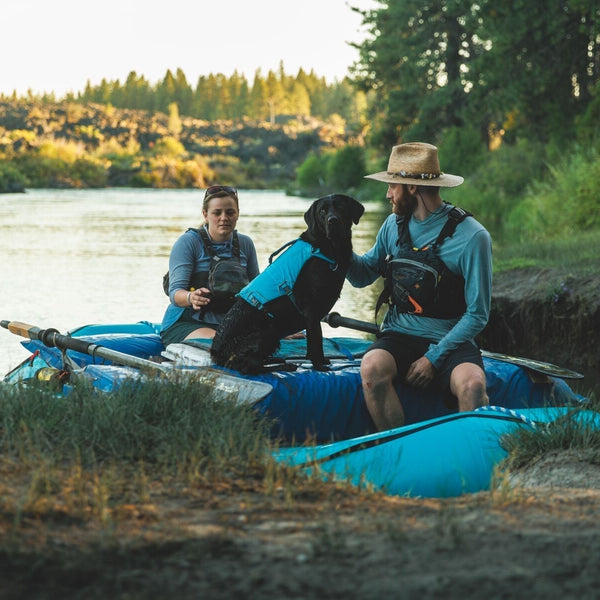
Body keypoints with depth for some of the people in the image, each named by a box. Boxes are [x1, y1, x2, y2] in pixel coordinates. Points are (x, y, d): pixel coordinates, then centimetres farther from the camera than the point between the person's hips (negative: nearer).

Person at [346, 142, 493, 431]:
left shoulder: (471, 237, -8)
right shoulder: (395, 225, 8)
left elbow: (477, 315, -7)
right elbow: (363, 276, 18)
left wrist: (434, 357, -15)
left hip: (448, 342, -3)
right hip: (398, 337, 3)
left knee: (472, 384, -35)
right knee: (372, 368, -30)